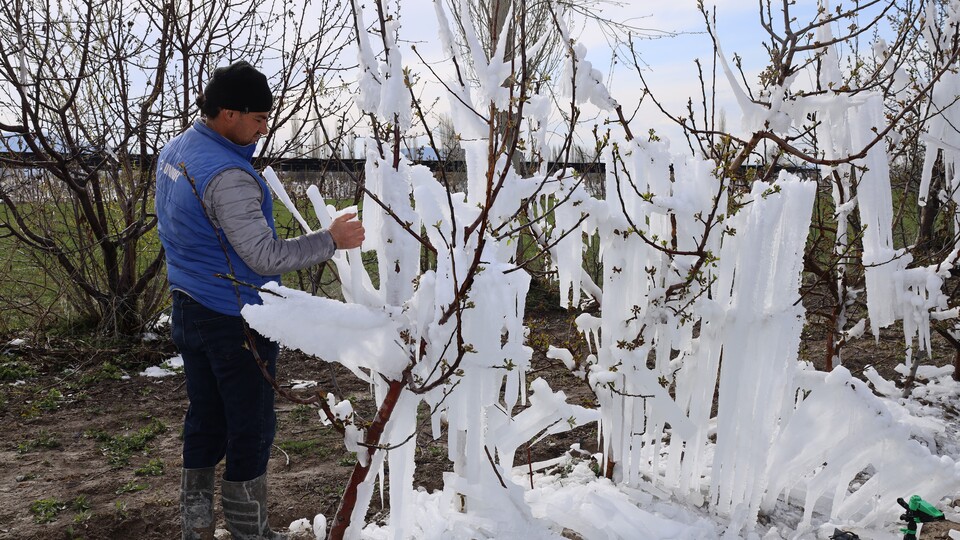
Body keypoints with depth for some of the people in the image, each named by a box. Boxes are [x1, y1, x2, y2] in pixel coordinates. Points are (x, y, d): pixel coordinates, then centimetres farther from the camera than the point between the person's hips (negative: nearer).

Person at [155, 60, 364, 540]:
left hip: (189, 310, 9)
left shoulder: (173, 152, 7)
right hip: (236, 321, -9)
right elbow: (265, 258, -24)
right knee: (251, 429, 5)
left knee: (204, 421, 18)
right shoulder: (227, 175, -24)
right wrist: (331, 239, -18)